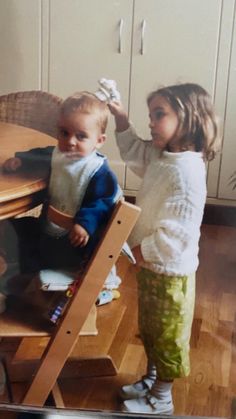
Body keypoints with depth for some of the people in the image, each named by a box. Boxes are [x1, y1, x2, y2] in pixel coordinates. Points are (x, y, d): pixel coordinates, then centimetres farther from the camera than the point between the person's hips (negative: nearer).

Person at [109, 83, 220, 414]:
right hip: (149, 264, 9)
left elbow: (177, 234, -31)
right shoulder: (160, 156, 0)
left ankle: (161, 399, 29)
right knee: (149, 328, 25)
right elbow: (134, 151, 22)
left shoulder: (187, 171, -29)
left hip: (170, 271, -9)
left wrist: (138, 251, -19)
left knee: (167, 335, 11)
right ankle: (151, 379, 45)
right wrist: (120, 117, 9)